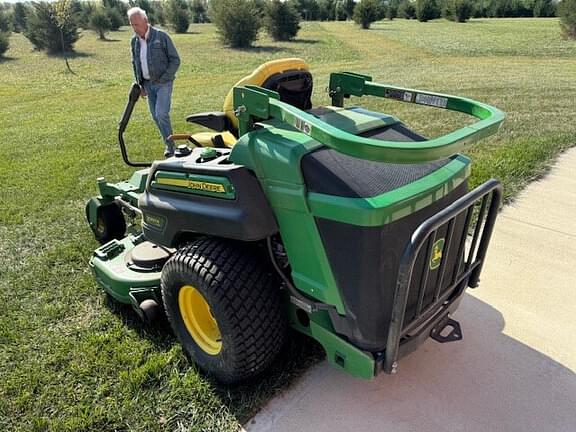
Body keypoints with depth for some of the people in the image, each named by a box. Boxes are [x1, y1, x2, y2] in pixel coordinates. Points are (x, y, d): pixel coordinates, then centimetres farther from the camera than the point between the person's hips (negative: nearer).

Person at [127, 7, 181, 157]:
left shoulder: (161, 36, -11)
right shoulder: (134, 41, 6)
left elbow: (175, 60, -9)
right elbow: (135, 64, 17)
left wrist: (163, 79, -14)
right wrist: (140, 85, 10)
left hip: (163, 83, -6)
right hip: (148, 84, 6)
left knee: (161, 114, -16)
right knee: (155, 116, 7)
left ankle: (170, 147, -5)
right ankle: (169, 145, 19)